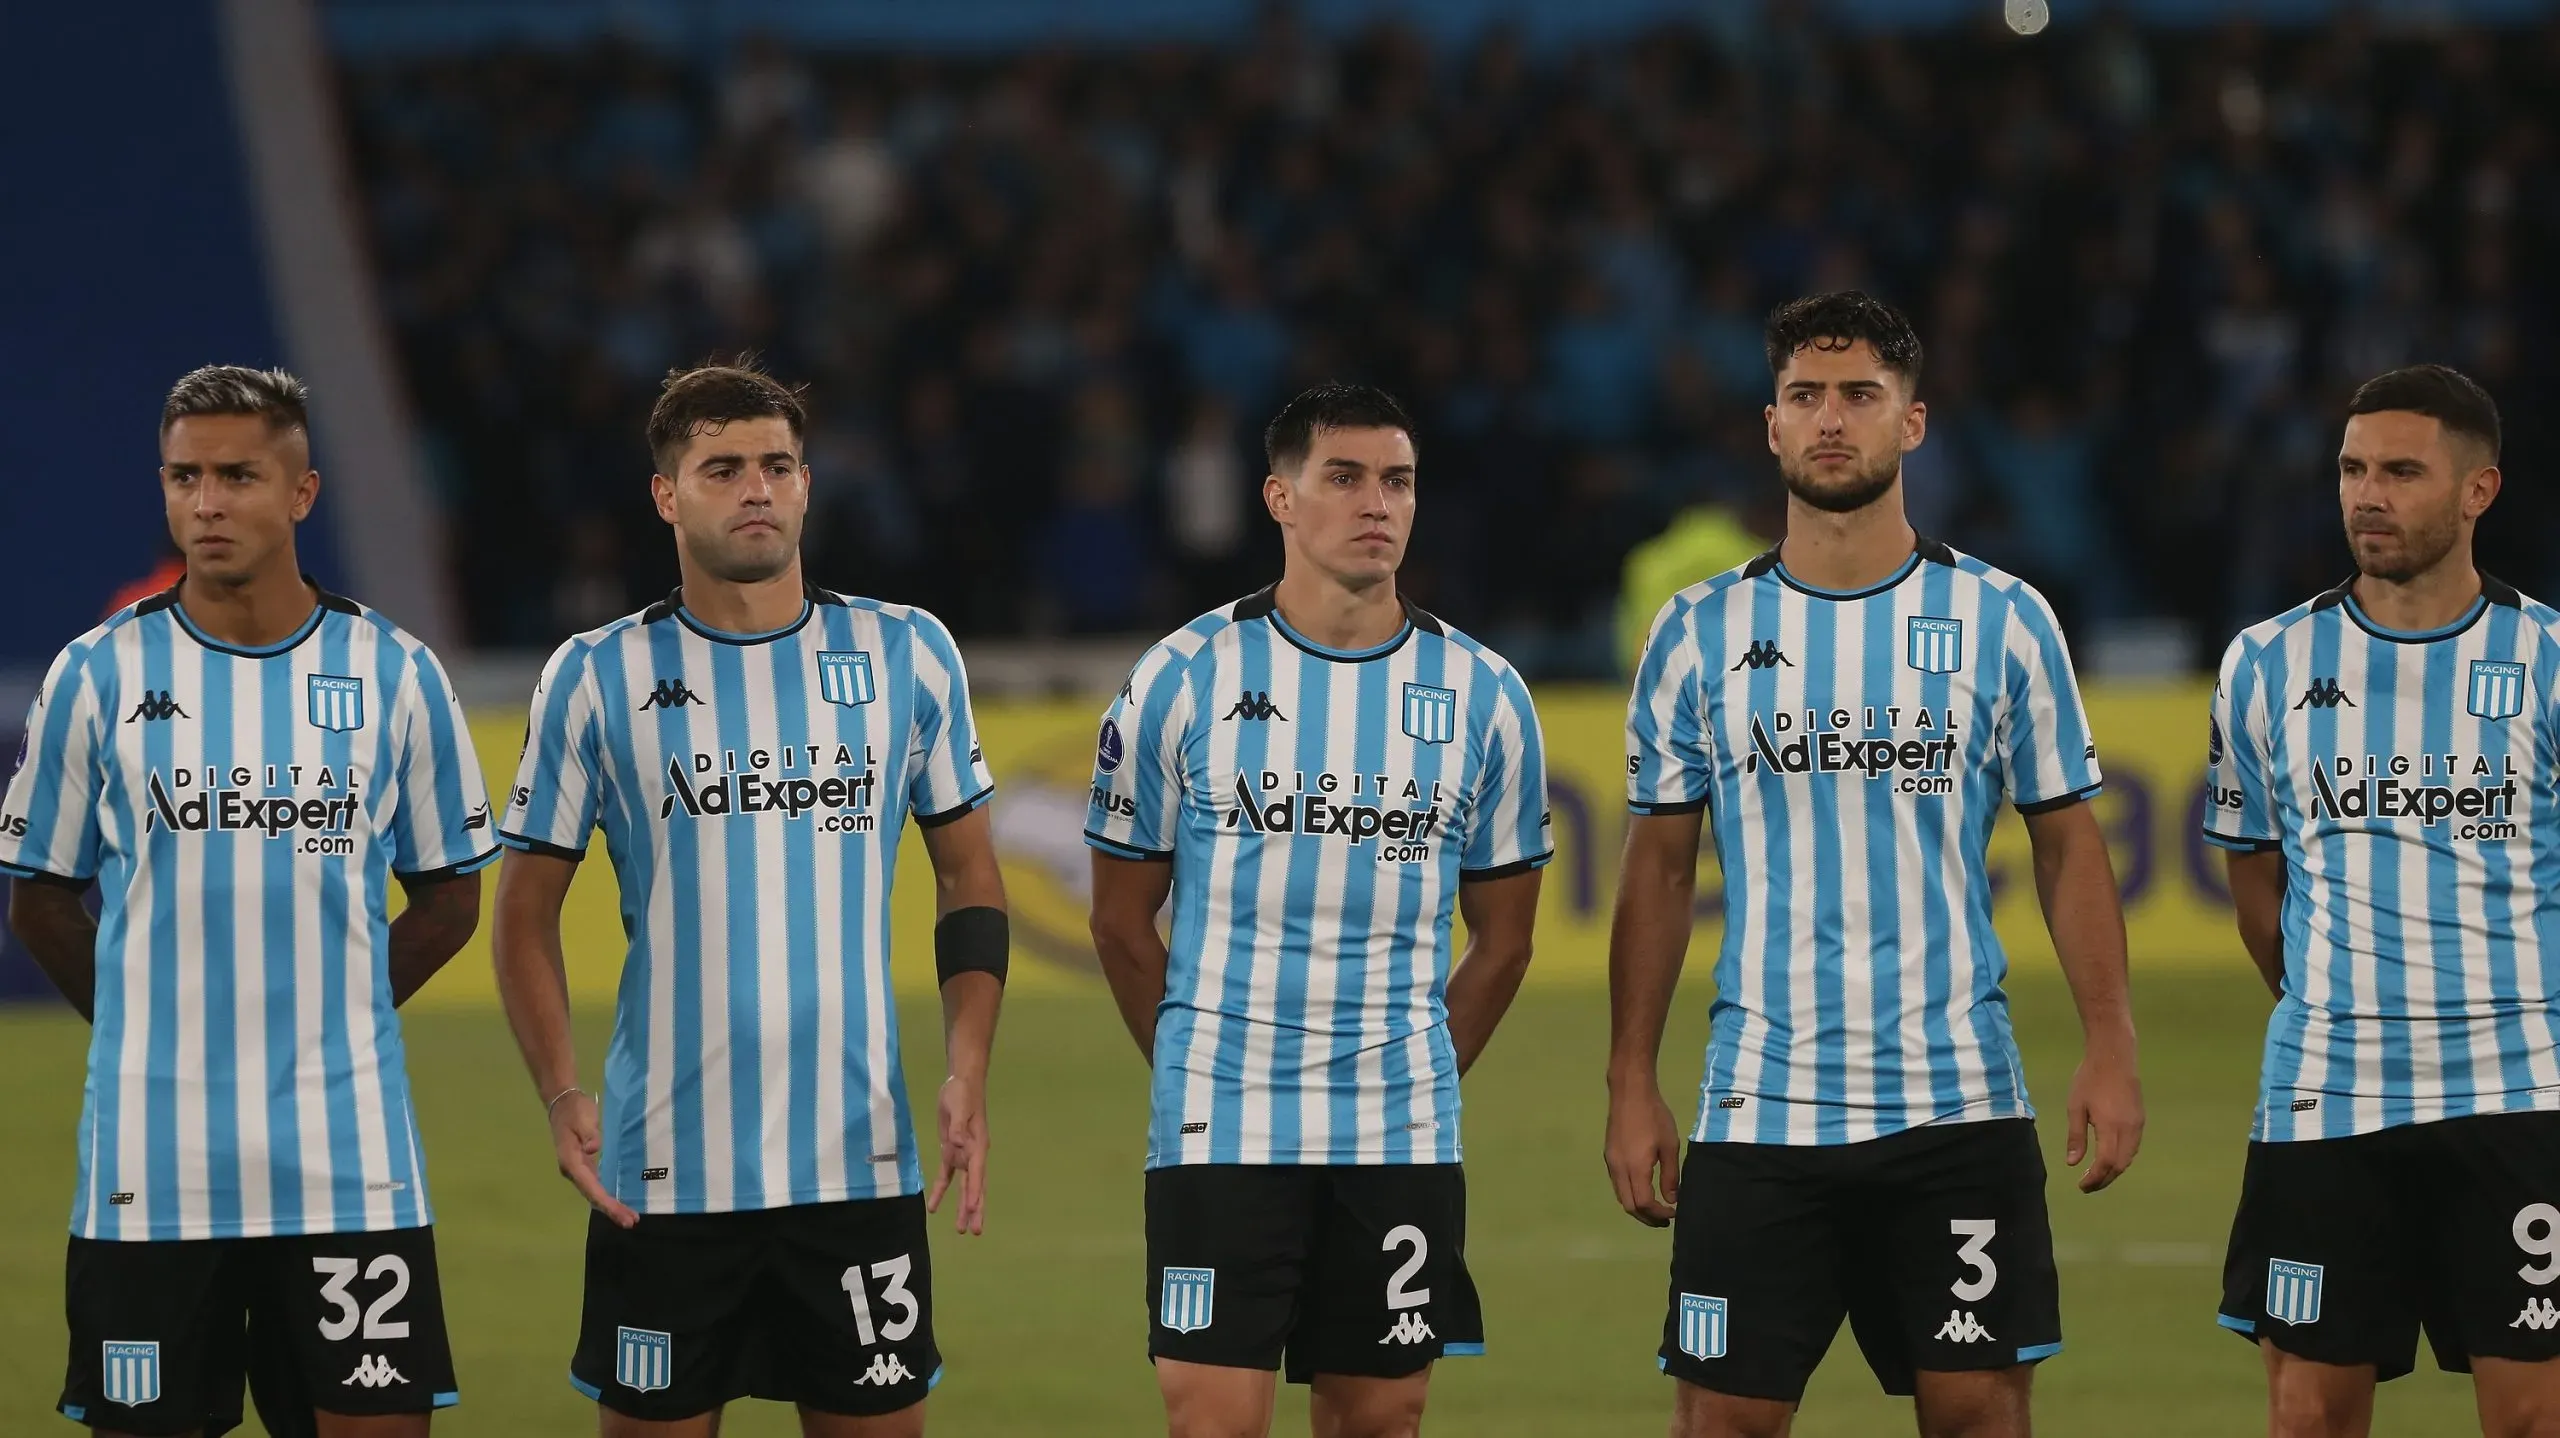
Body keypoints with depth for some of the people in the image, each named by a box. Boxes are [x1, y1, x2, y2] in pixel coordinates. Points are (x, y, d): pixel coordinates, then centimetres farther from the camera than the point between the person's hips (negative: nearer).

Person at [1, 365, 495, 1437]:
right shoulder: (96, 676, 2)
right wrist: (155, 1029, 6)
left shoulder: (395, 675, 3)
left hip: (351, 1172, 0)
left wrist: (329, 1022, 6)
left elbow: (449, 896, 12)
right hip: (148, 1174, 0)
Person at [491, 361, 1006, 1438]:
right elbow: (526, 911, 5)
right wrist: (560, 1096, -9)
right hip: (662, 1176, -1)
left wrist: (966, 1077, -1)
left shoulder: (907, 654, 5)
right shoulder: (594, 679, 1)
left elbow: (968, 876, 12)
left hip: (861, 1166, 1)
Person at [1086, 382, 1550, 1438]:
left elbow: (1501, 940, 13)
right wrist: (1207, 1070, 10)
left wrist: (1410, 1079, 10)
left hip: (1402, 1143, 2)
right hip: (1219, 1139, -2)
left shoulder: (1481, 696, 4)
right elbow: (1122, 921, 8)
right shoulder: (1185, 679, -1)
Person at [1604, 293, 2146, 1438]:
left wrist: (2109, 1048, -4)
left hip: (1958, 1109, -1)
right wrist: (1631, 1085, 3)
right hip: (1757, 1116, 1)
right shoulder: (1700, 634, 5)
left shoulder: (2001, 621, 4)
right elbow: (1659, 870, 9)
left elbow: (2067, 843, 6)